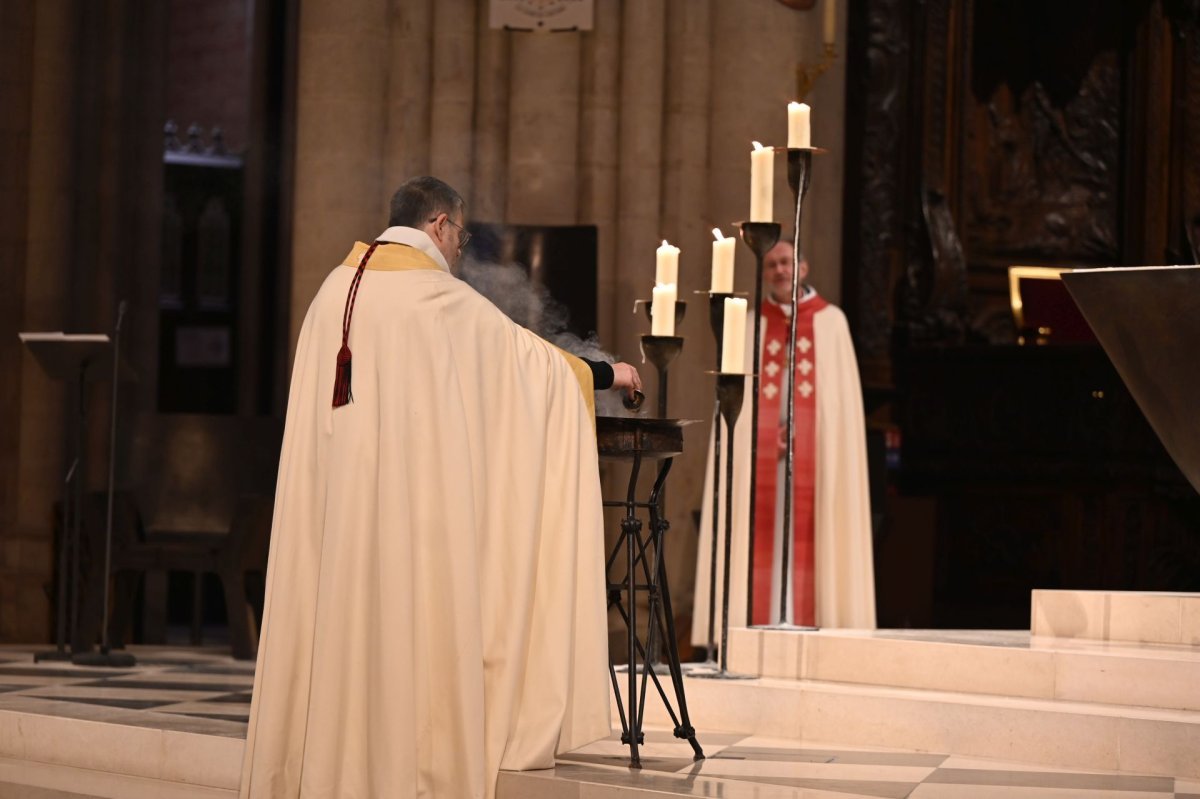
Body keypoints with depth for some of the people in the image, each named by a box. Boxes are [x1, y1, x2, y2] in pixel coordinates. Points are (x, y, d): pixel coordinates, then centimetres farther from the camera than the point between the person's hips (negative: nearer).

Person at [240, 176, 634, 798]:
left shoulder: (336, 287, 10)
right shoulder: (438, 296, -7)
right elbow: (526, 354, 1)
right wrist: (598, 373, 16)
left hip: (335, 496, 6)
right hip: (411, 485, -6)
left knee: (339, 618, 8)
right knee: (411, 617, -2)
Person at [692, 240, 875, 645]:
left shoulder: (831, 321, 8)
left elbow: (843, 397, 6)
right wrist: (769, 434, -7)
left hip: (816, 458, -1)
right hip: (759, 458, 1)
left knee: (810, 546, -6)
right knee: (760, 545, -5)